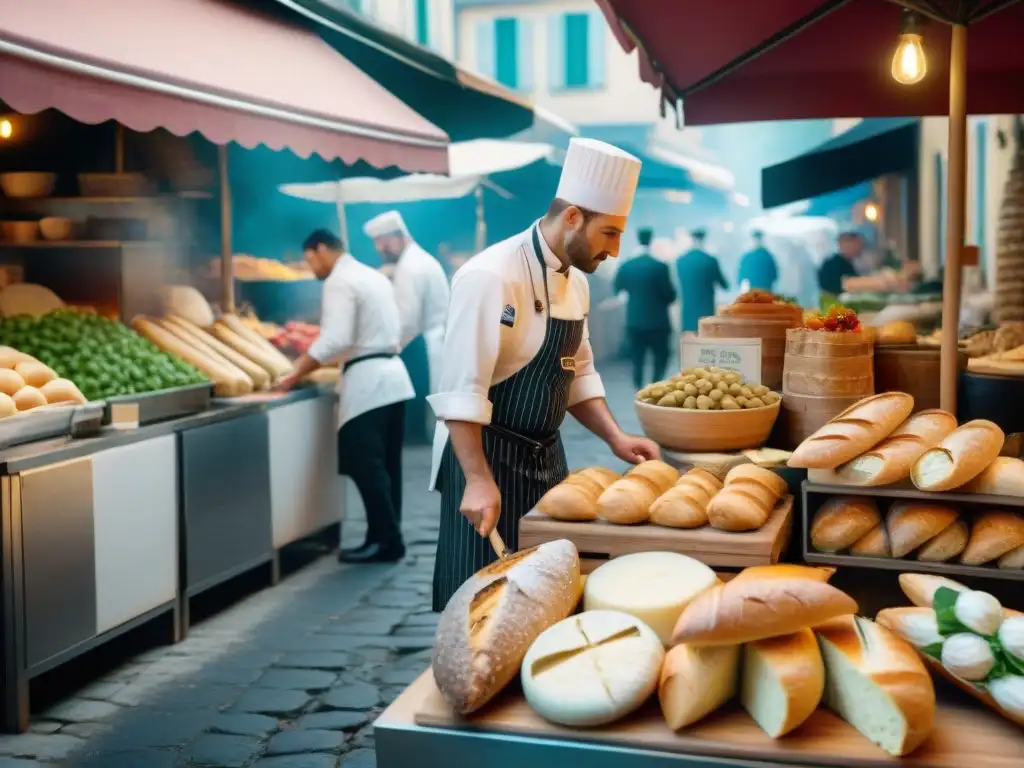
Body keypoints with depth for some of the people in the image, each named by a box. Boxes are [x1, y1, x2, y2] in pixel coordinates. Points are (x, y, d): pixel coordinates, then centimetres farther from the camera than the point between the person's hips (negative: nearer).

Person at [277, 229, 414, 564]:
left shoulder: (339, 282, -10)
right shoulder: (375, 276, 18)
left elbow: (336, 339, -20)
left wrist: (297, 375, -13)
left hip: (367, 379, -9)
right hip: (392, 374, 9)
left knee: (365, 466, -5)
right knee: (385, 464, 11)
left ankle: (385, 541, -2)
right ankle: (388, 538, 15)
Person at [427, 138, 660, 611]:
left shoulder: (575, 281, 6)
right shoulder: (491, 276, -21)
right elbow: (462, 390, -24)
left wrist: (614, 438, 3)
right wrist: (479, 480, -29)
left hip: (545, 456, 8)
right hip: (487, 458, -8)